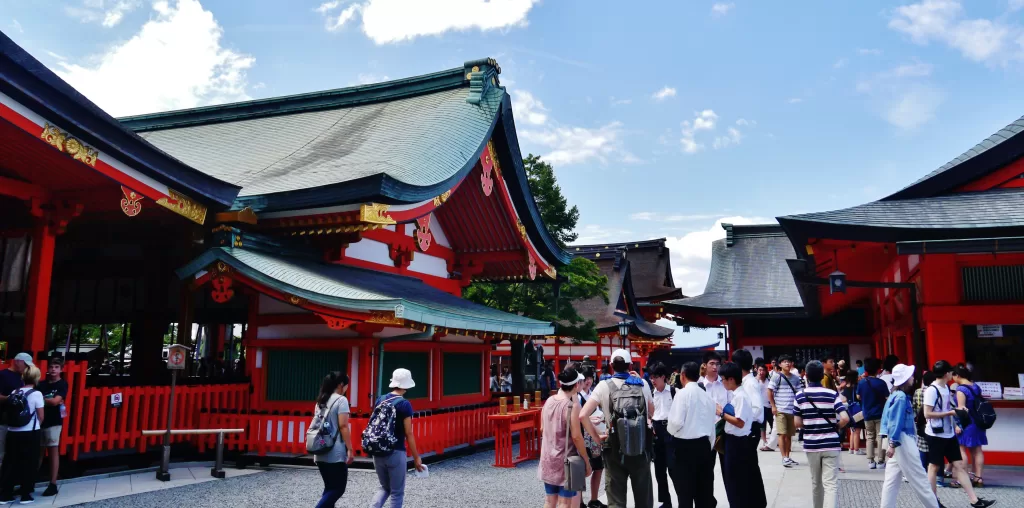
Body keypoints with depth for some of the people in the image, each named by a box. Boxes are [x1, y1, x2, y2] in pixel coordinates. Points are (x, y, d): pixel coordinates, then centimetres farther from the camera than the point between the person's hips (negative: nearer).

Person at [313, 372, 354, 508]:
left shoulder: (321, 401, 13)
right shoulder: (341, 400, -10)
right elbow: (343, 426, -16)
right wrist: (350, 449, -14)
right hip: (336, 454, -8)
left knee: (330, 488, 15)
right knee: (338, 488, 0)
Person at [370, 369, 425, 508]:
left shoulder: (380, 400, 6)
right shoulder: (405, 404, -12)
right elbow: (409, 434, -12)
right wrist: (416, 457, -5)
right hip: (396, 453, -6)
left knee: (385, 487, 22)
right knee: (397, 493, 7)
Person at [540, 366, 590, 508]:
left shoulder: (549, 401, 2)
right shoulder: (572, 405, -17)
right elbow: (576, 437, -17)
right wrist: (586, 461, -9)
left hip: (548, 458, 6)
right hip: (566, 460, -6)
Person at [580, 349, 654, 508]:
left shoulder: (604, 386, -7)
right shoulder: (642, 384, 0)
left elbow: (583, 415, -16)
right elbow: (651, 413, 17)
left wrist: (597, 438, -6)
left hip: (615, 449, -2)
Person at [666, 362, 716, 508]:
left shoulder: (682, 393, -12)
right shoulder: (707, 396, 6)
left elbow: (677, 421, -19)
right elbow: (712, 425, 11)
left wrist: (671, 430, 2)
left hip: (684, 445, -6)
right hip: (703, 445, 6)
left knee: (685, 490, 5)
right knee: (704, 490, 13)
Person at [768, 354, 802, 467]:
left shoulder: (796, 378, 10)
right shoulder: (777, 377, -4)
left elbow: (798, 394, 15)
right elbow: (769, 391, -4)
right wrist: (773, 406, -8)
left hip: (792, 410, 4)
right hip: (780, 410, -4)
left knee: (789, 435, 9)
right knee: (782, 434, -6)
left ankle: (788, 457, 17)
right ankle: (784, 458, -4)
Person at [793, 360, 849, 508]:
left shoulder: (800, 396, -1)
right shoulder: (832, 394, -4)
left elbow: (797, 423, -2)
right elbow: (845, 419, -13)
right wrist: (835, 427, 6)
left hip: (811, 445, 2)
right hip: (831, 444, -2)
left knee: (816, 482, 18)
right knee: (831, 483, -5)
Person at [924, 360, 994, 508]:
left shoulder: (946, 388, 9)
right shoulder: (932, 390, -18)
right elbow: (927, 414, -21)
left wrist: (955, 424, 6)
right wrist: (950, 413, -17)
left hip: (949, 434, 8)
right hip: (936, 435, -8)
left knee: (959, 465, 8)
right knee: (934, 467, 4)